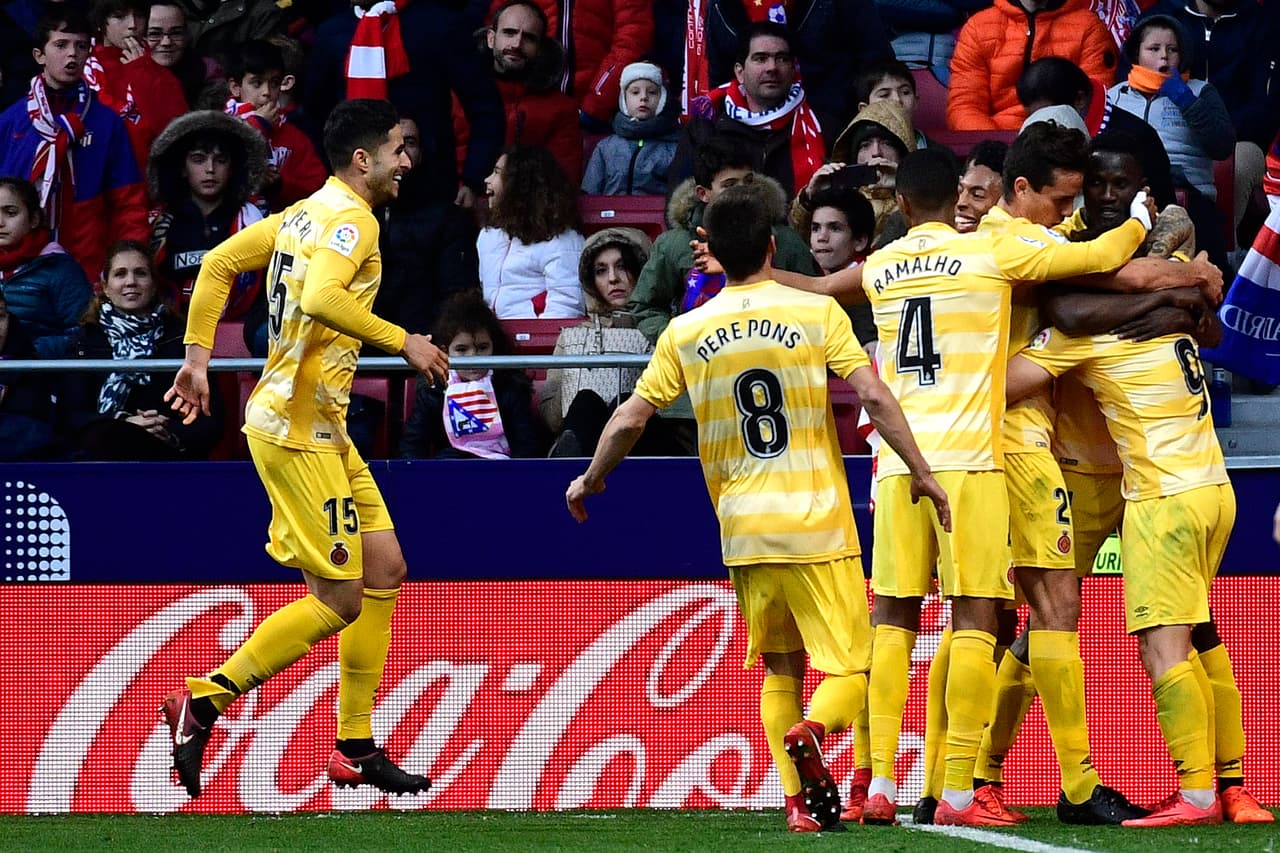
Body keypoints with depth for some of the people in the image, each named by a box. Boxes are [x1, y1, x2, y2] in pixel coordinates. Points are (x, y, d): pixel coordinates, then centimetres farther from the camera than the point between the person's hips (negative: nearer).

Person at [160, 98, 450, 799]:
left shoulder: (307, 214, 13)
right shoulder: (352, 221, -15)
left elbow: (217, 264, 17)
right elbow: (319, 298, -33)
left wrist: (197, 358, 17)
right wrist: (401, 342, -23)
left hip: (320, 427, 10)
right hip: (297, 430, -10)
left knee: (384, 568, 11)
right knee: (339, 599, -7)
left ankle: (356, 750, 14)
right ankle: (202, 701, -2)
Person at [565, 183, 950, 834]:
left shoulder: (685, 334, 4)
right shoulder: (816, 311, -3)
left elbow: (630, 419, 8)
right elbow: (873, 395, -9)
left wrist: (591, 481, 24)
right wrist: (921, 473, -2)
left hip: (743, 530, 3)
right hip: (818, 524, -3)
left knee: (778, 669, 16)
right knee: (850, 669, 2)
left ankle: (800, 801, 2)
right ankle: (811, 731, -29)